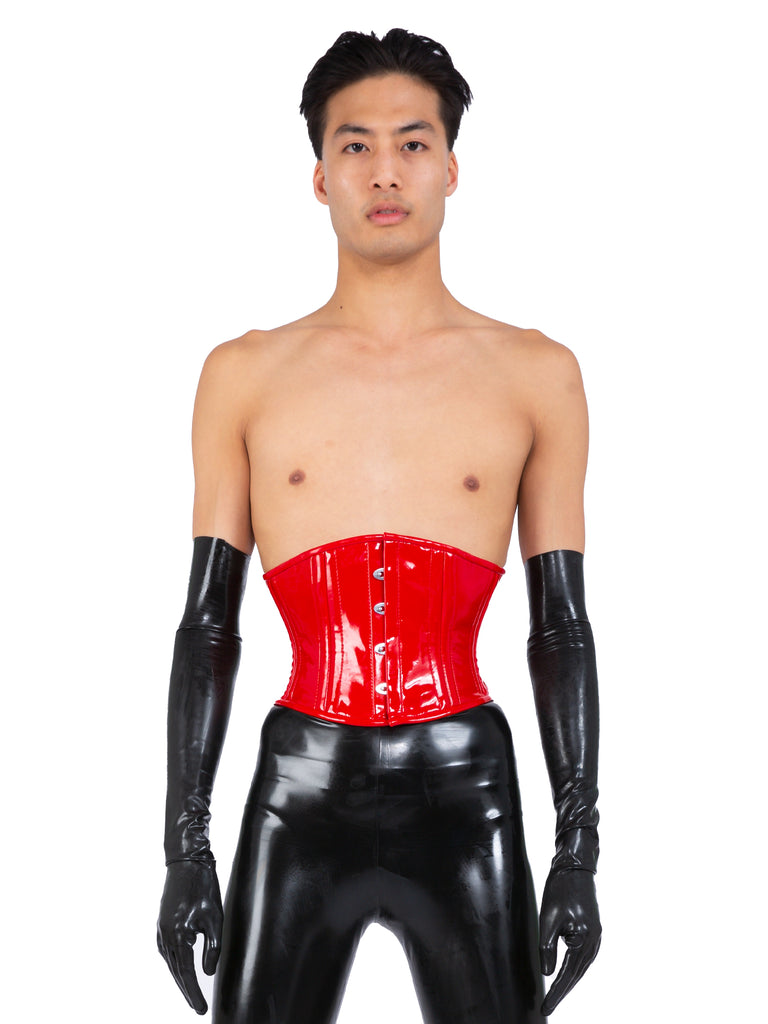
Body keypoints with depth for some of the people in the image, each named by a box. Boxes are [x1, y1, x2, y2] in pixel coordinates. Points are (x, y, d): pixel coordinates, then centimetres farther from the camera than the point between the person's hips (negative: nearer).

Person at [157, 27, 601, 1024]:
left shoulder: (535, 374, 4)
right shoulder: (244, 375, 5)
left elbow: (562, 630, 5)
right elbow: (208, 623, 6)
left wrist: (579, 851, 1)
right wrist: (185, 845, 2)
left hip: (465, 790, 0)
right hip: (301, 790, 0)